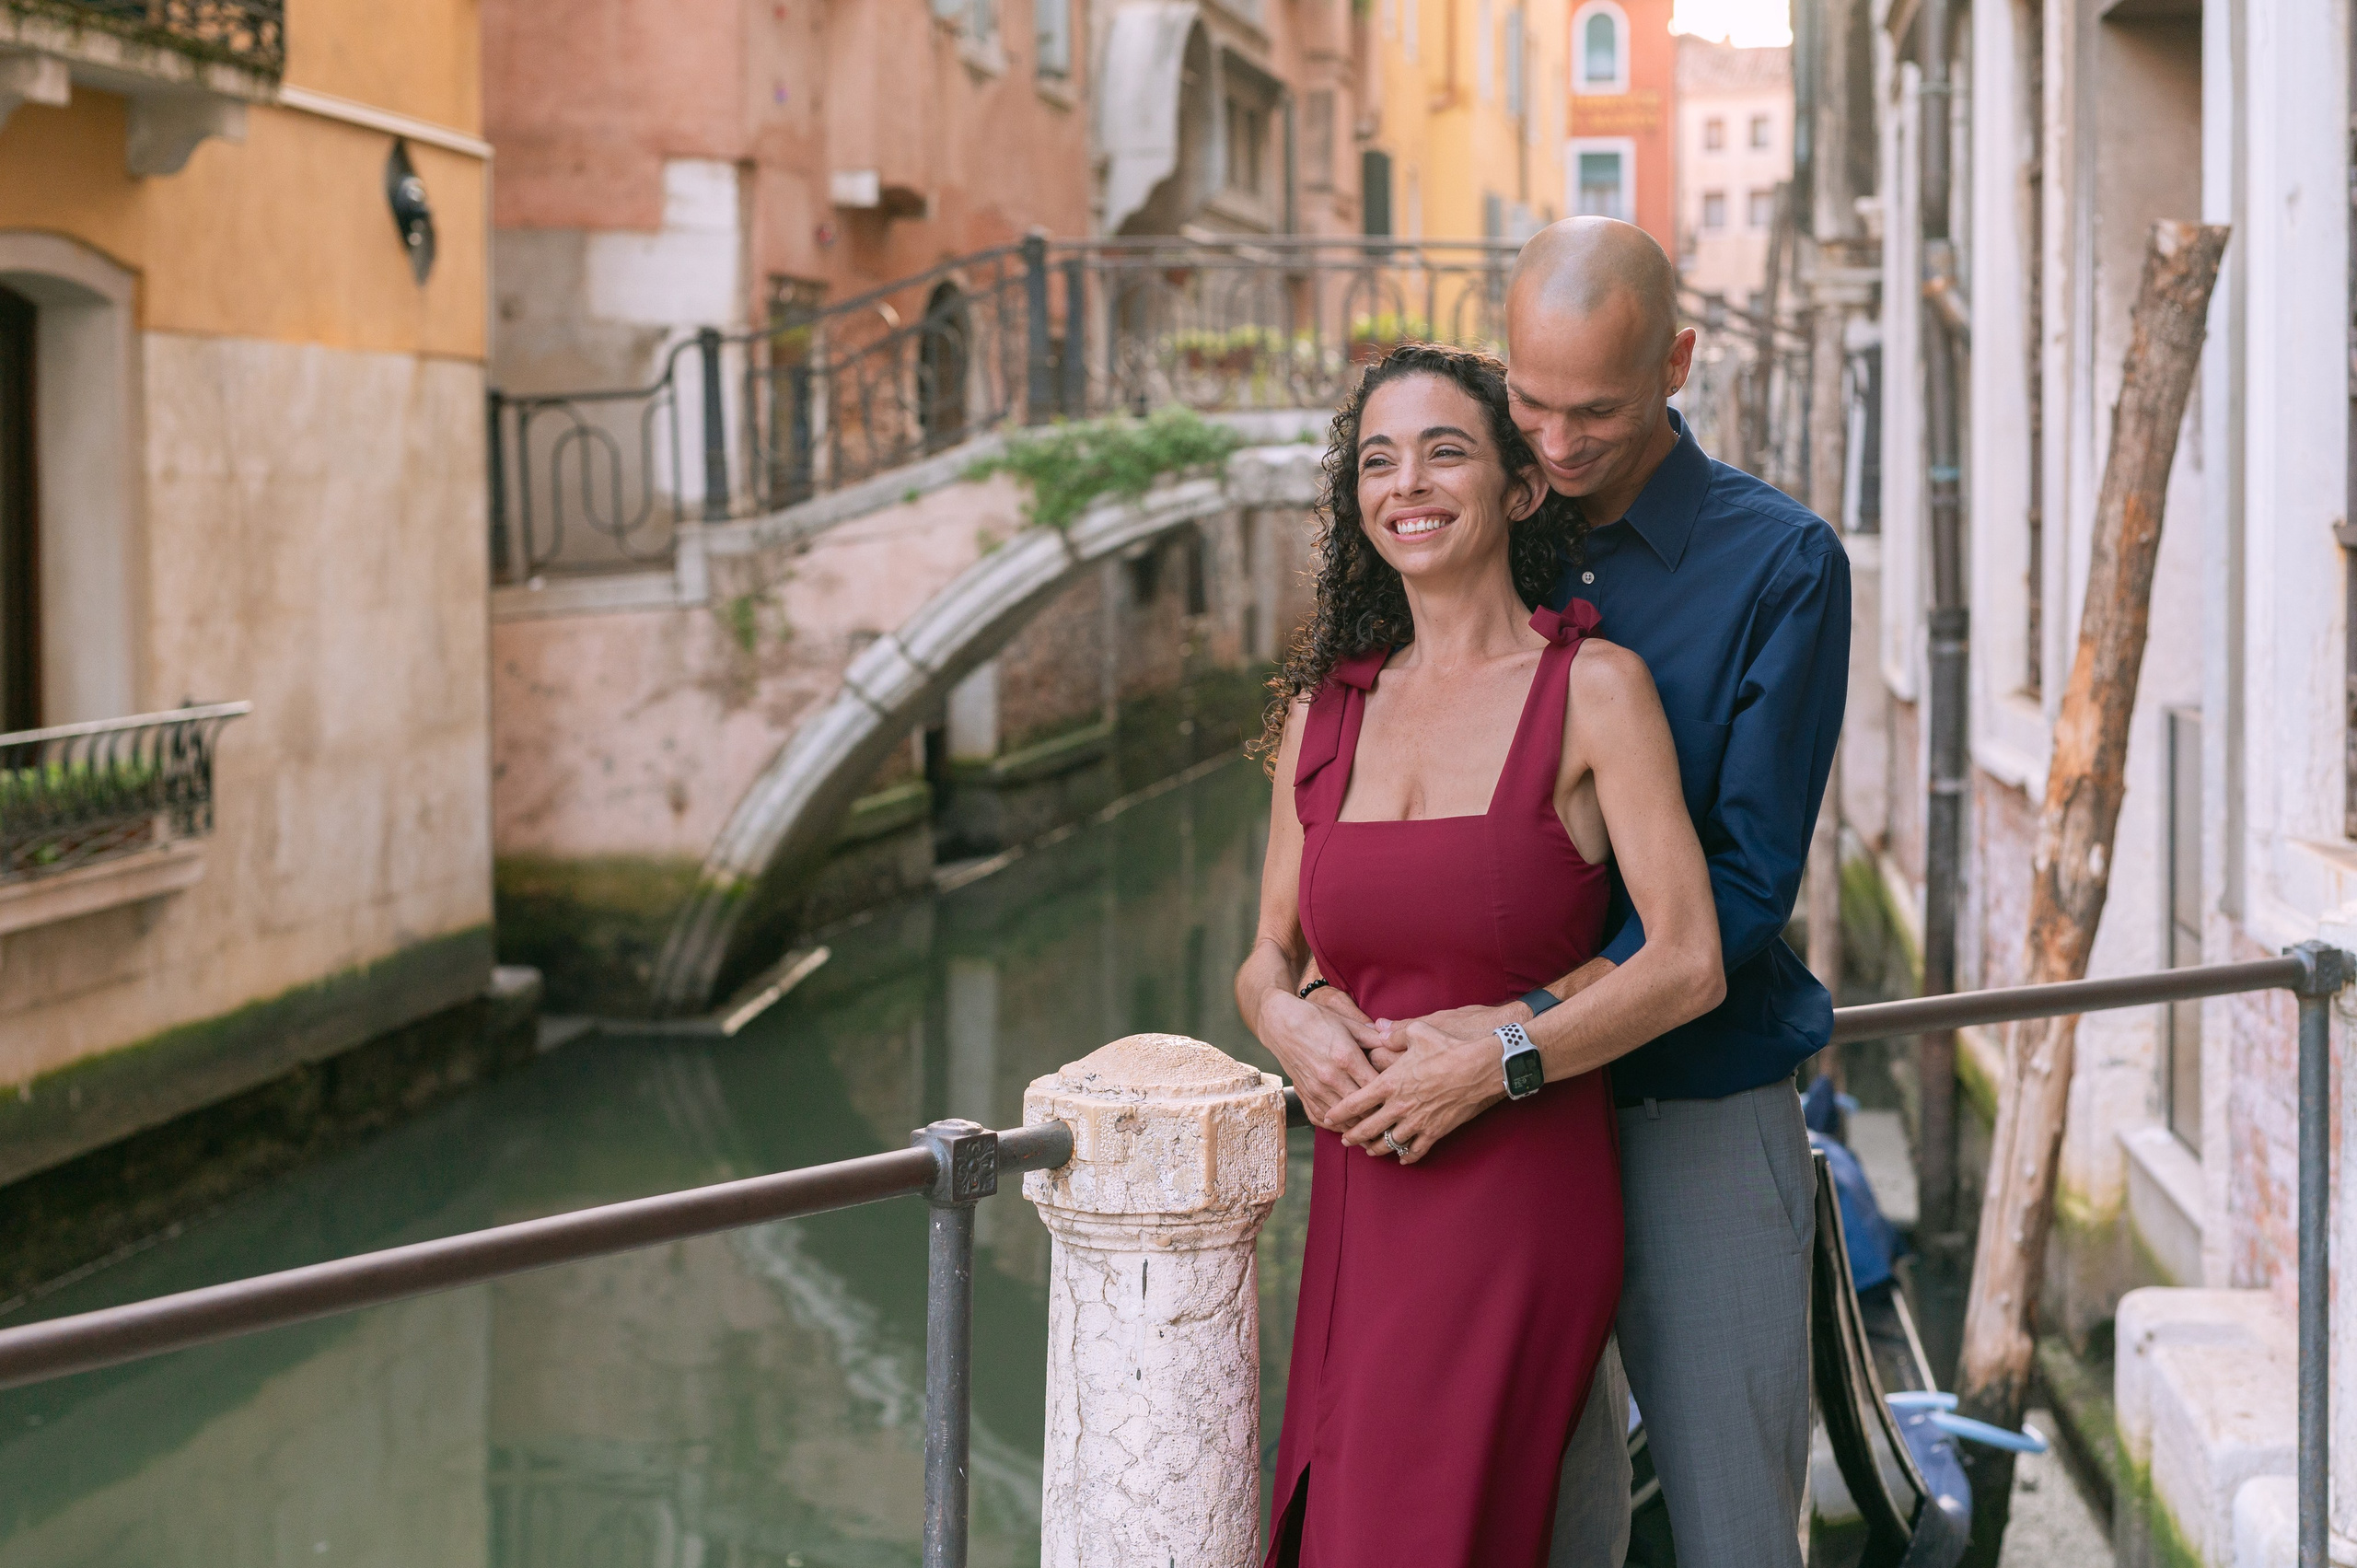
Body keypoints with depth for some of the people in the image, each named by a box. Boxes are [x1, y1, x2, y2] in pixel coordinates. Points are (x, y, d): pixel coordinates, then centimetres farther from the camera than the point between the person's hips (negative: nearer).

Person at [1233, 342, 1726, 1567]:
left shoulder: (1593, 687, -6)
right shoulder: (1324, 708, 9)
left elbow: (1689, 965, -11)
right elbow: (1268, 956, 16)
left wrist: (1490, 1065, -16)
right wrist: (1289, 1021, -7)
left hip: (1521, 1202, -5)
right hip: (1359, 1203, 5)